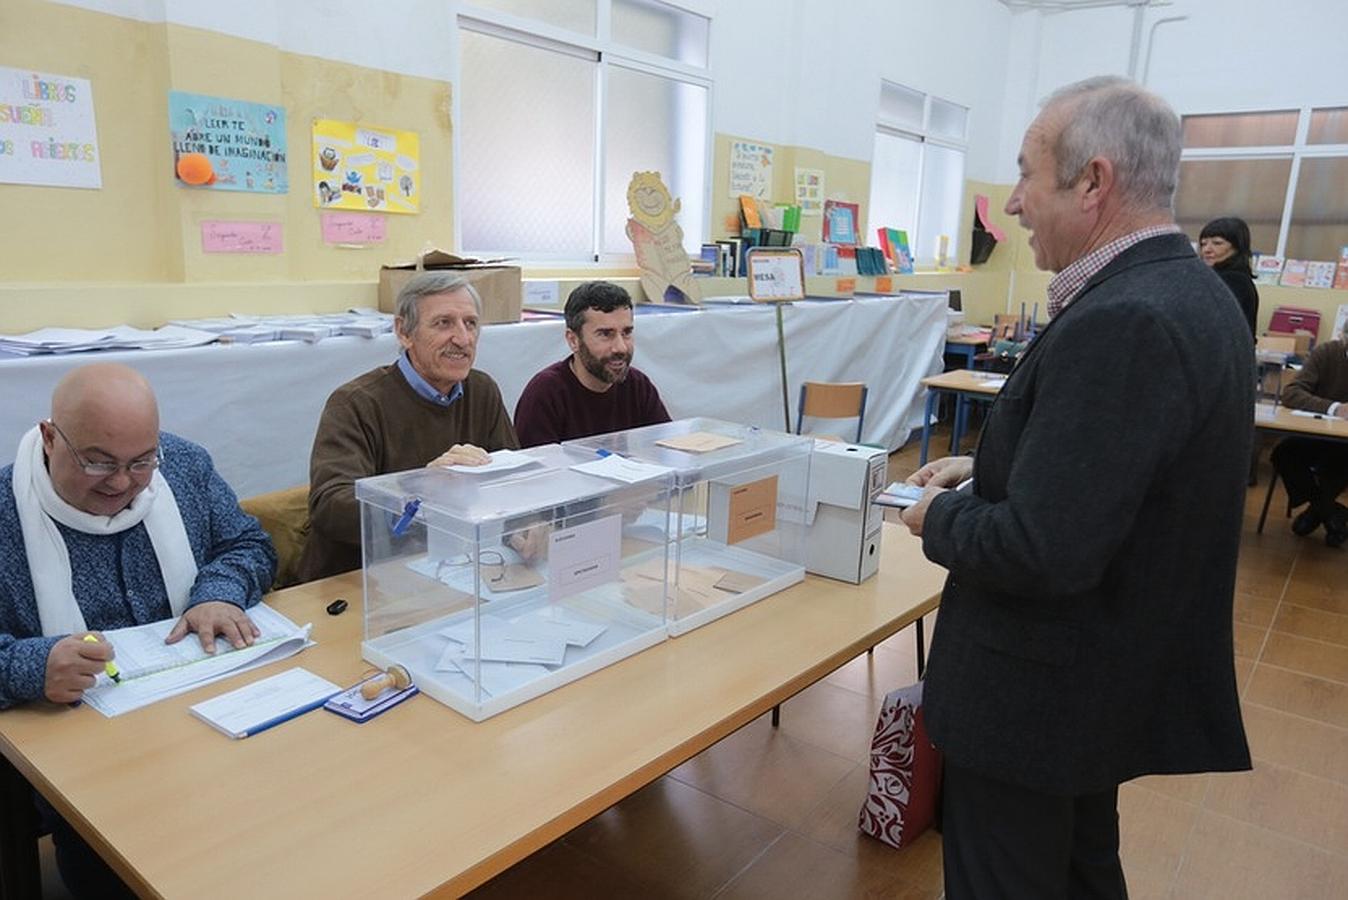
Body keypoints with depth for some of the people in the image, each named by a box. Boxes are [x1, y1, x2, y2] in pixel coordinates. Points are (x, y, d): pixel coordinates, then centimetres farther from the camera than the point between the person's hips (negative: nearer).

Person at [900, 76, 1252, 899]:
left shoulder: (1119, 323, -29)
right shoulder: (1191, 293, 3)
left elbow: (1044, 551, -32)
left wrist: (941, 517, -14)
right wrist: (990, 470, 5)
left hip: (1042, 695, -9)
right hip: (1121, 674, 9)